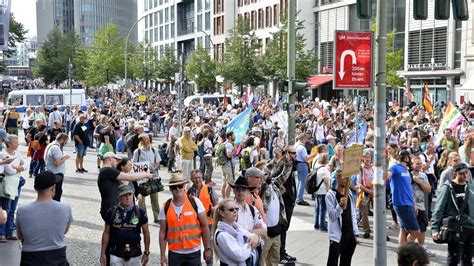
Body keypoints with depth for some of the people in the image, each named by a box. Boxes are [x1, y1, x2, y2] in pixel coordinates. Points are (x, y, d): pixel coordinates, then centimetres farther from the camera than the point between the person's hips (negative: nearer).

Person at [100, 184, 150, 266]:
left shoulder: (140, 212, -5)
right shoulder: (111, 212, -4)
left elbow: (146, 233, 2)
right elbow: (106, 233, 4)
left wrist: (146, 253, 1)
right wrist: (103, 253, 3)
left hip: (134, 254, 0)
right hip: (116, 254, 0)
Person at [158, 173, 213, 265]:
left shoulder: (195, 202, -5)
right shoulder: (165, 207, -1)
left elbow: (204, 226, -2)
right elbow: (163, 232, 3)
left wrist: (207, 248, -4)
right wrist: (162, 254, 0)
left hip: (194, 252, -1)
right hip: (174, 253, 1)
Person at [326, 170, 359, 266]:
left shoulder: (349, 193, 9)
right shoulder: (331, 194, -11)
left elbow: (353, 214, 14)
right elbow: (332, 216, -16)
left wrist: (355, 232, 11)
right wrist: (340, 206, -32)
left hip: (349, 235, 6)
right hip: (337, 236, -6)